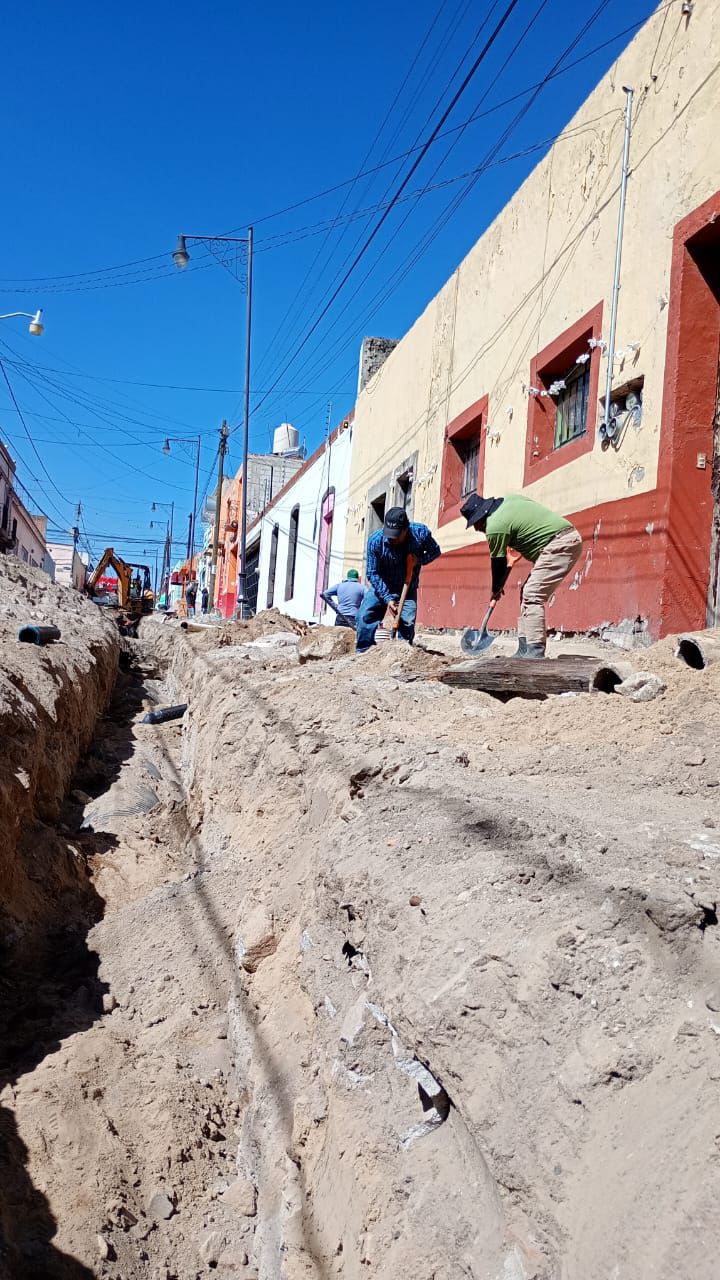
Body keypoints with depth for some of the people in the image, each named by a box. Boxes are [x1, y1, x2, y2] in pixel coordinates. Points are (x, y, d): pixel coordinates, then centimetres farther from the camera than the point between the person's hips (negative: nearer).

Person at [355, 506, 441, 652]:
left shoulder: (421, 533, -19)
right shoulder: (375, 540, -23)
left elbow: (435, 551, -1)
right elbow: (373, 573, -17)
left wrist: (419, 560, -23)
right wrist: (387, 599, -25)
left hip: (408, 590, 1)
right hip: (381, 588, -1)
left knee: (407, 623, -9)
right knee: (364, 616, -15)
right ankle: (363, 653, -5)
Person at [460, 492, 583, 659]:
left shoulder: (495, 526, -13)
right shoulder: (509, 499, 13)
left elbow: (498, 562, -2)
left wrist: (496, 589, 16)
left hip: (560, 544, -10)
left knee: (532, 596, -15)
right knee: (528, 594, 11)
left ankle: (535, 653, -21)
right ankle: (524, 650, 11)